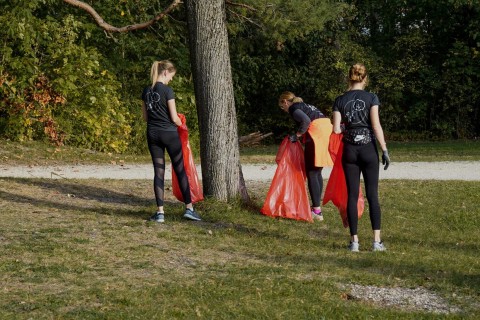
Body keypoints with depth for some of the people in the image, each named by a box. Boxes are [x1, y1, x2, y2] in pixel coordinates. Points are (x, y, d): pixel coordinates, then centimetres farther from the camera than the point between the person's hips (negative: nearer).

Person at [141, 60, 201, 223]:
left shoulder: (146, 91, 6)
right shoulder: (167, 90, -13)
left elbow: (146, 117, 12)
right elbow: (174, 118, -12)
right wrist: (182, 125, 7)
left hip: (152, 134, 5)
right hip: (169, 133, -5)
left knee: (159, 172, 6)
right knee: (180, 170, 5)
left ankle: (160, 212, 1)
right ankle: (189, 208, 7)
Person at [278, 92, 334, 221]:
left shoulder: (293, 108, 1)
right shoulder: (304, 105, 28)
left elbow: (306, 120, -16)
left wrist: (297, 135, -5)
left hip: (316, 133, -9)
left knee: (311, 173, -4)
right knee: (317, 172, 17)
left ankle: (317, 211, -7)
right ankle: (316, 206, 23)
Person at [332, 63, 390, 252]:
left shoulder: (340, 100, 0)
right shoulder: (371, 98, -5)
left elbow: (336, 129, -3)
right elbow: (376, 125, -12)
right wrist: (385, 150, -9)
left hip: (349, 150, 1)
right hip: (368, 148, -1)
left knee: (352, 195, 5)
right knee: (372, 195, 3)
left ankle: (354, 241, 4)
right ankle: (377, 240, -1)